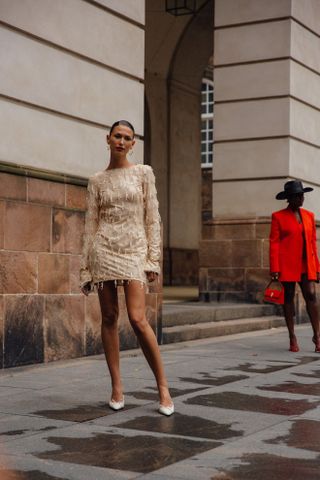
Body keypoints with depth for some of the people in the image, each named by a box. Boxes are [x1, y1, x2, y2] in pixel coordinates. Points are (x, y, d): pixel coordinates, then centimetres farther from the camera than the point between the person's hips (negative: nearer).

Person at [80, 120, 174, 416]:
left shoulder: (143, 173, 6)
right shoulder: (97, 181, 10)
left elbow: (152, 218, 3)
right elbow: (91, 224, 9)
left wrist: (153, 258, -5)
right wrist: (86, 268, 5)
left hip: (134, 250, -2)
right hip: (104, 250, 2)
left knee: (138, 319, -13)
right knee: (109, 318, 2)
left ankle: (163, 386, -2)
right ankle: (117, 388, 10)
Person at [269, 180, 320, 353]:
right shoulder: (278, 217, 0)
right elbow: (274, 243, -4)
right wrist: (274, 269, -11)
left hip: (306, 264, 3)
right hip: (287, 264, -3)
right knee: (288, 298, 3)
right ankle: (292, 338, 11)